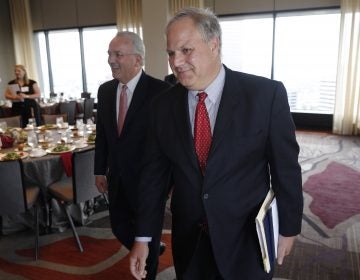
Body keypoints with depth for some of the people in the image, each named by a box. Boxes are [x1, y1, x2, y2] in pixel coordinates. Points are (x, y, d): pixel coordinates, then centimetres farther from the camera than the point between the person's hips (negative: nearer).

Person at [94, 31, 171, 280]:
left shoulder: (160, 91, -16)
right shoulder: (105, 90, 3)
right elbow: (102, 133, 10)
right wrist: (100, 169, 10)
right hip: (117, 178, 6)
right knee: (119, 227, 20)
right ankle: (152, 252, 49)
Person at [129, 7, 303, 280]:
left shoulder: (266, 94, -15)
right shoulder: (163, 105, -5)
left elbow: (286, 167, -8)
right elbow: (154, 173, -1)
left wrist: (288, 228, 0)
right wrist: (143, 237, 0)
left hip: (246, 239, -2)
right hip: (188, 239, 3)